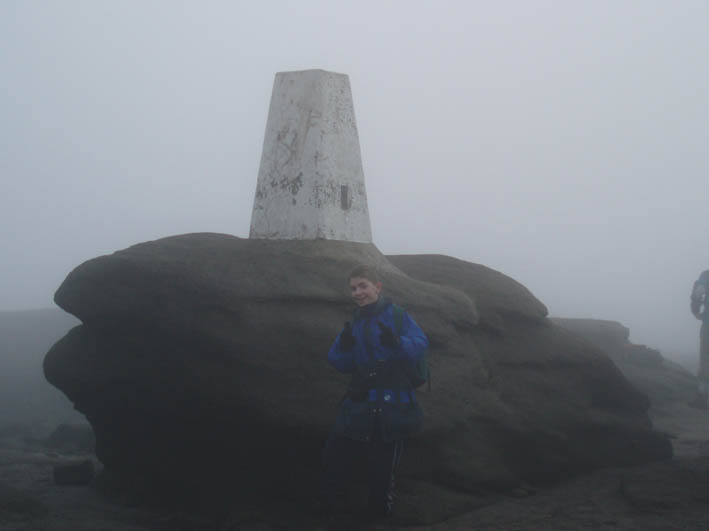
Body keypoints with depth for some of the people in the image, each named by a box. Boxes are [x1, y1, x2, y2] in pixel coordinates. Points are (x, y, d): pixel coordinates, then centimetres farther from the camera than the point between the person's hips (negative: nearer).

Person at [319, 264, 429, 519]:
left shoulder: (397, 316, -6)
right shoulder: (354, 324, 11)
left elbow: (420, 344, -19)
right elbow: (341, 364, 8)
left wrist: (397, 343, -38)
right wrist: (344, 347, -12)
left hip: (391, 402, -5)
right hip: (359, 403, 5)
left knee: (382, 463, 4)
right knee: (336, 452, 1)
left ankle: (380, 509, 23)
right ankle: (330, 505, 17)